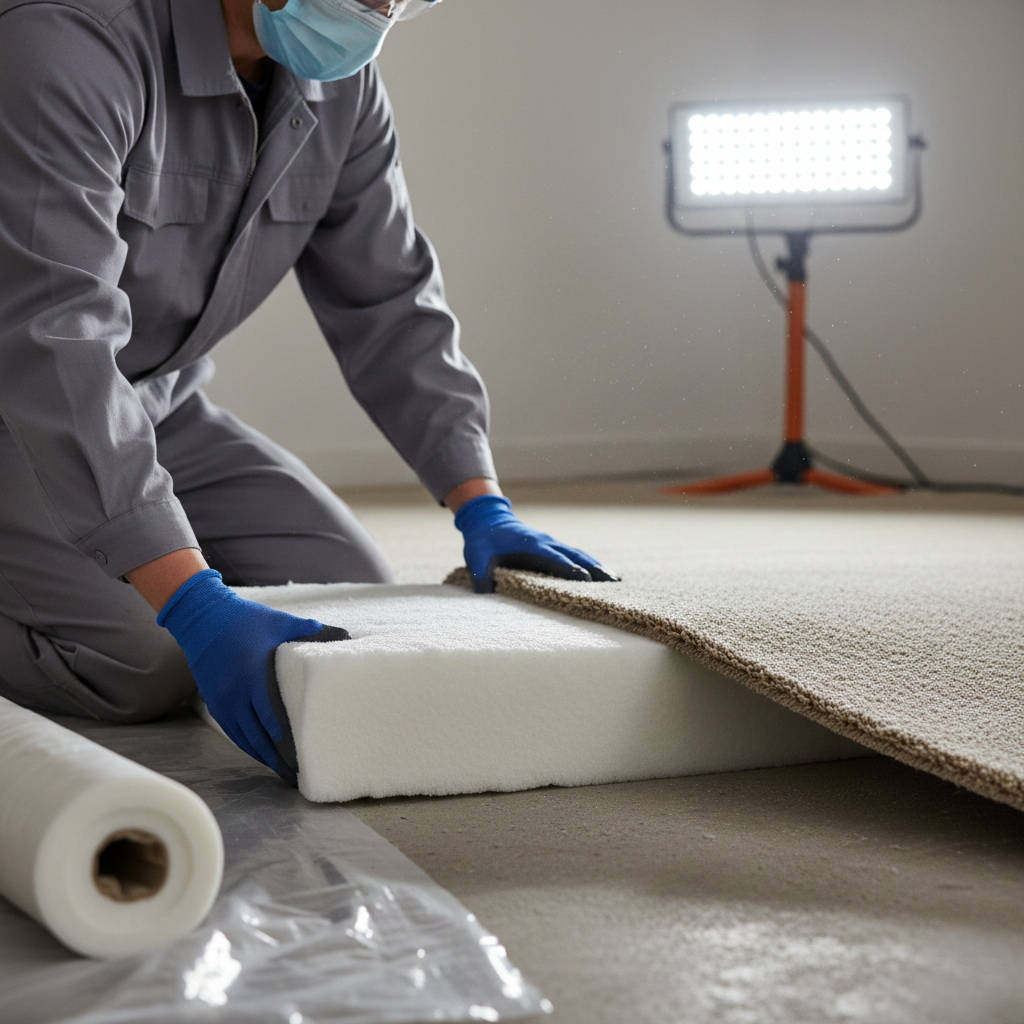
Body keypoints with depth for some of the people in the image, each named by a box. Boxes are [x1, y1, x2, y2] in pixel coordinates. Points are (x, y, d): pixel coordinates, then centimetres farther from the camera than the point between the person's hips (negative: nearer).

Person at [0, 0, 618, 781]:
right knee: (143, 663, -27)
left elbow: (388, 301, 2)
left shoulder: (341, 80, -7)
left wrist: (482, 506, -9)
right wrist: (192, 603, -45)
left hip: (156, 405, 7)